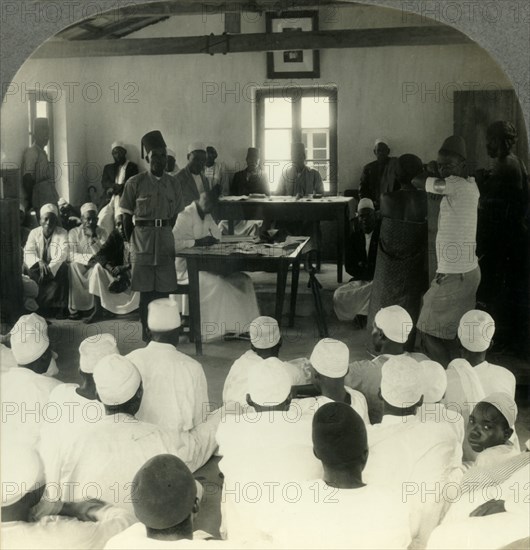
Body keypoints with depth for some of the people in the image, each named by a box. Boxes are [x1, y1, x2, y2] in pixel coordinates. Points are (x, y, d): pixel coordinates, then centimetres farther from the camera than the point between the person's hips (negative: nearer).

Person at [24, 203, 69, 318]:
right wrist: (39, 262, -29)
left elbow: (63, 254, -17)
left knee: (63, 269, -33)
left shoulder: (62, 233, -3)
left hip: (55, 267, -1)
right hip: (39, 266, 1)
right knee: (32, 271, -31)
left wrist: (49, 268, -31)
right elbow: (28, 253, -8)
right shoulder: (34, 233, 3)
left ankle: (59, 306, -26)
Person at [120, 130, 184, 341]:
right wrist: (132, 242, 1)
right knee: (145, 291, 1)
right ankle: (146, 333, 10)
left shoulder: (172, 184, 7)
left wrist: (164, 233, 8)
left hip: (165, 240, 3)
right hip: (142, 240, -3)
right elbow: (127, 217, 1)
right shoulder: (135, 183, -3)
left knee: (164, 288, 4)